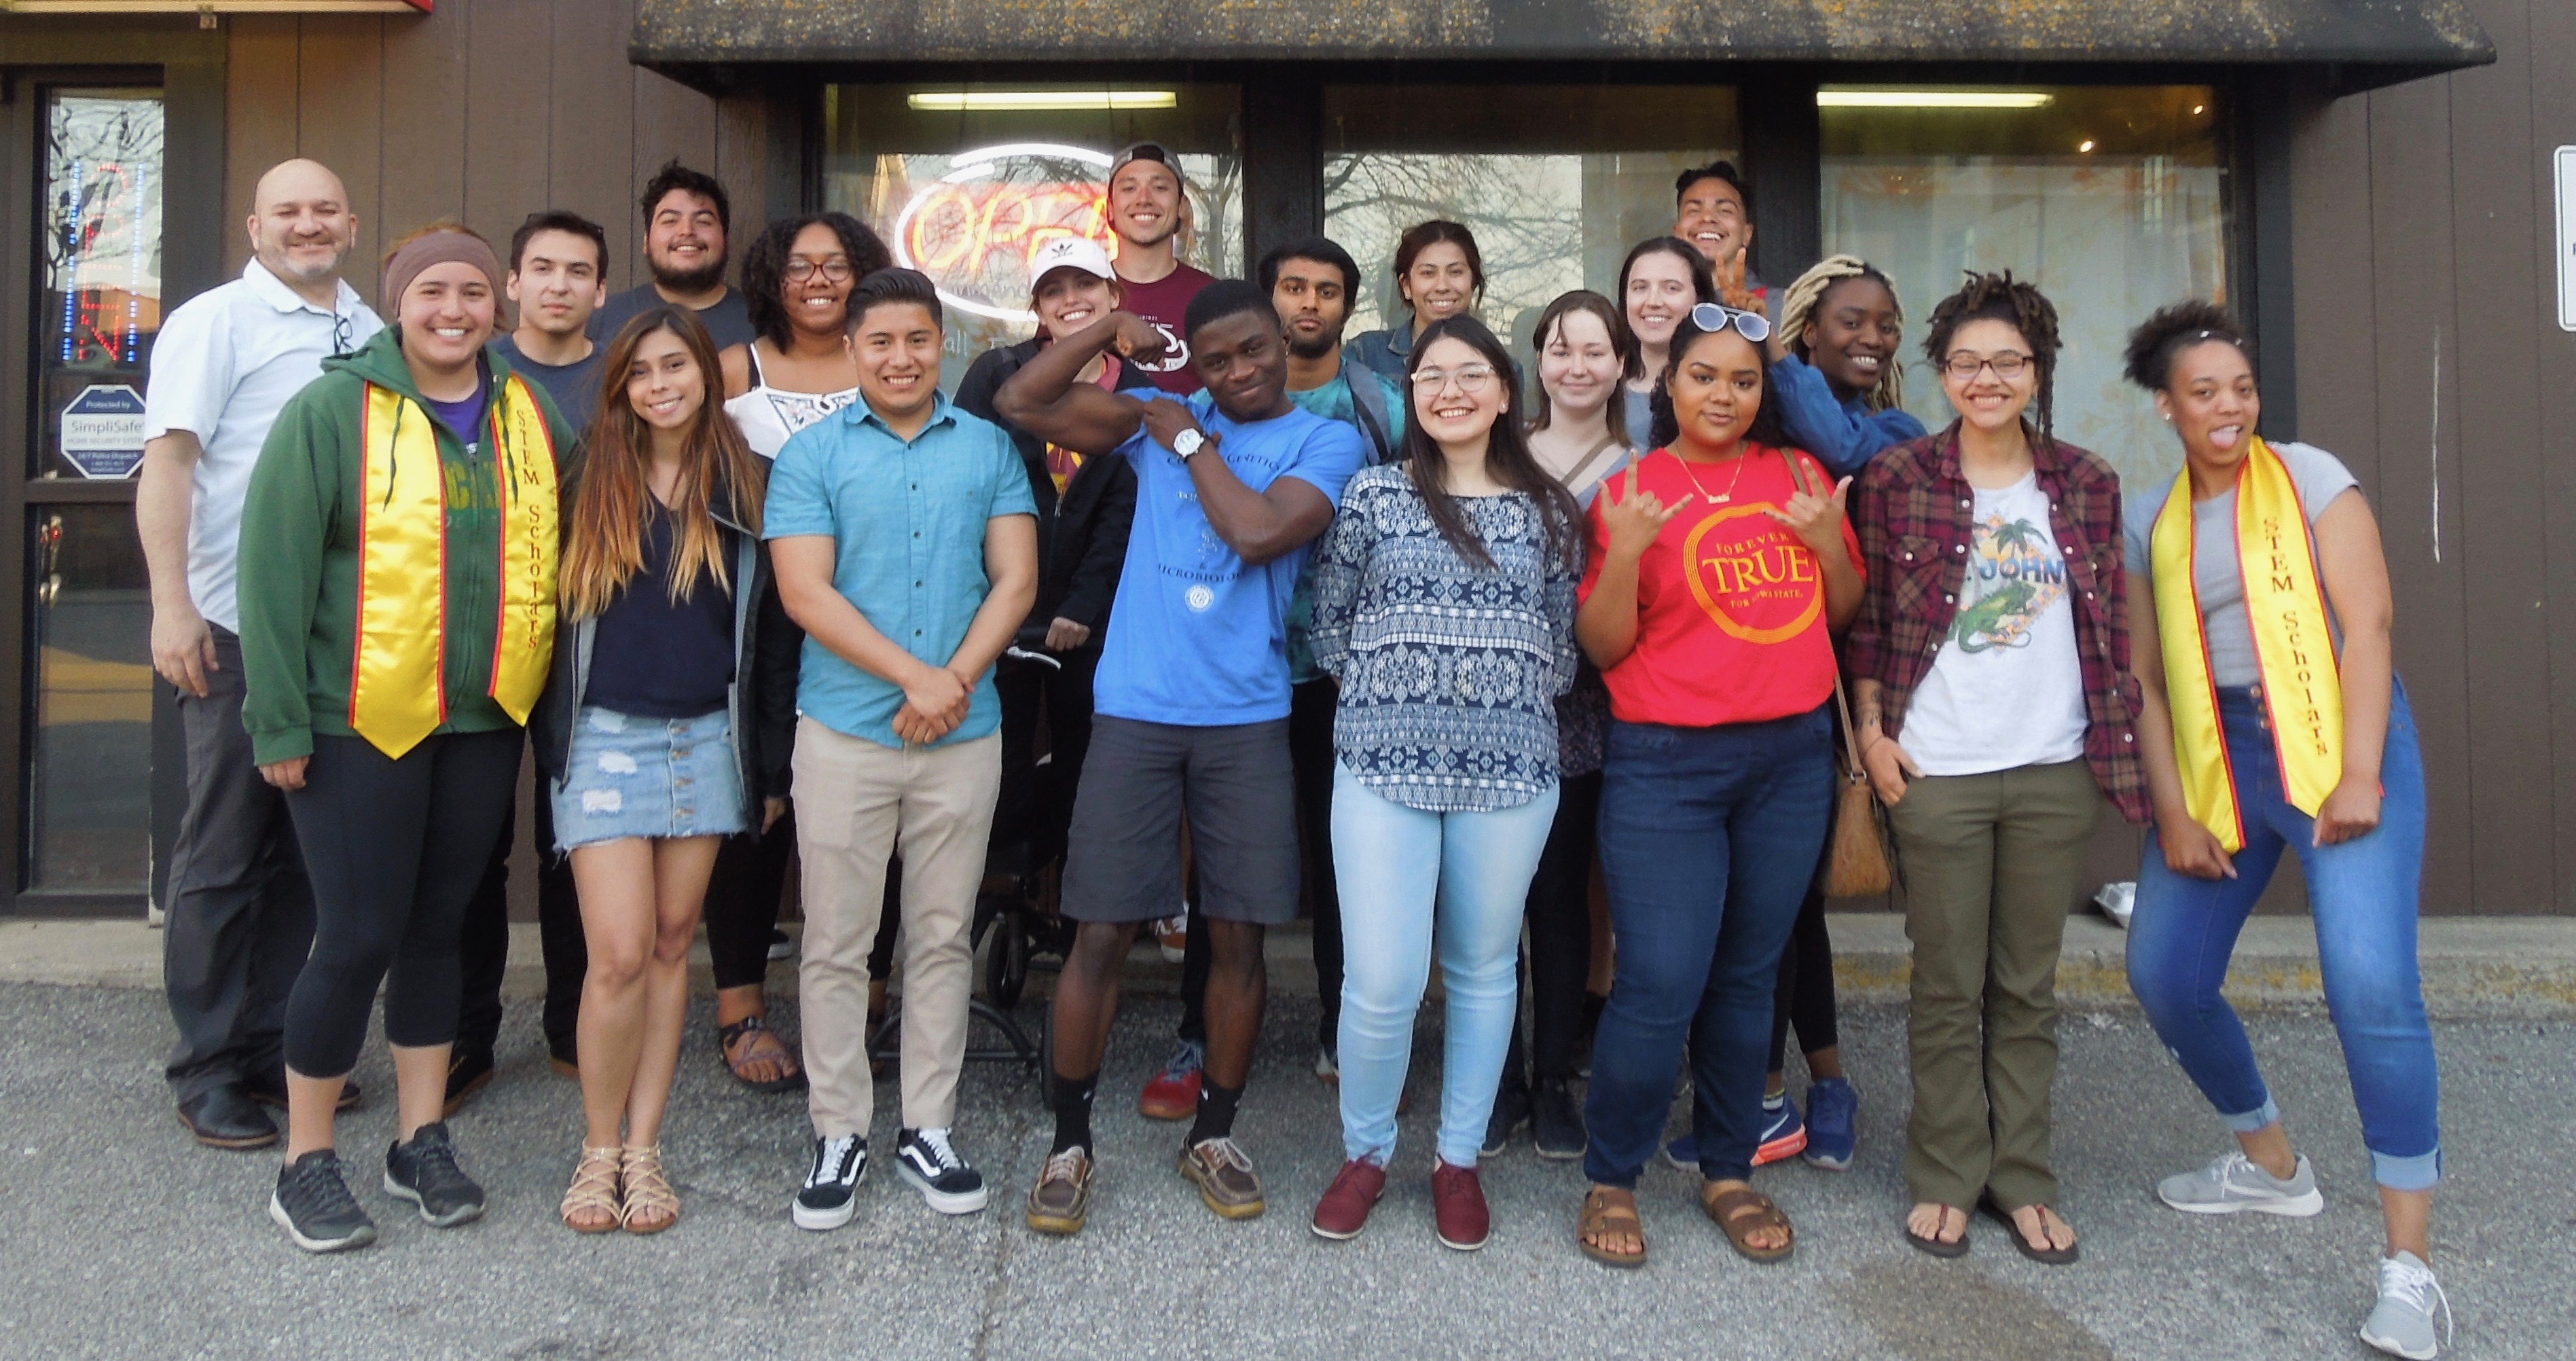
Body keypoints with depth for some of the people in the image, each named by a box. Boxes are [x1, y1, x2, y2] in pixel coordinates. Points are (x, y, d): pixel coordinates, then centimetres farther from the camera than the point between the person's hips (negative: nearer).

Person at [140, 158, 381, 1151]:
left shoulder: (370, 333, 13)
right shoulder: (215, 322, -3)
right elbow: (167, 460, -9)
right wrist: (172, 605, -18)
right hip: (237, 630, -5)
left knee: (304, 849, 11)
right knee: (222, 857, 2)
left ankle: (270, 1046, 24)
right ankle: (206, 1070, 13)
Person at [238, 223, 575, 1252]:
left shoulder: (531, 420, 8)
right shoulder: (331, 412, -6)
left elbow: (561, 551, 14)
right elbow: (274, 567, -8)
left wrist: (550, 697, 8)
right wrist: (279, 721, -11)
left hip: (485, 720, 4)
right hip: (360, 723, -4)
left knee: (439, 926, 13)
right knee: (360, 937, -1)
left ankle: (421, 1141, 26)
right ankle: (305, 1164, 16)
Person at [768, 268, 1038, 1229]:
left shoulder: (988, 450, 8)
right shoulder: (811, 455, 3)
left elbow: (1016, 580, 2)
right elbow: (806, 591, -7)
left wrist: (954, 680, -12)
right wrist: (914, 676, -15)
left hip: (965, 734, 2)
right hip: (844, 732, -1)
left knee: (943, 939, 9)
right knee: (837, 943, 4)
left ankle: (927, 1129, 20)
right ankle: (838, 1134, 17)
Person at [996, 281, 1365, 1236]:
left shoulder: (1326, 441, 3)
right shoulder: (1159, 419, 12)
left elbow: (1258, 532, -15)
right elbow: (1021, 404, 7)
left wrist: (1192, 443, -2)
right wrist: (1113, 328, 1)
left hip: (1247, 719, -1)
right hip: (1135, 710, 1)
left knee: (1238, 934, 6)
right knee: (1101, 932, 1)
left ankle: (1213, 1134, 25)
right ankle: (1069, 1144, 16)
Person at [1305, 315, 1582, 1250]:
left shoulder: (1548, 510, 9)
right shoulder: (1374, 494, 5)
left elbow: (1568, 639, 12)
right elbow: (1329, 624, 7)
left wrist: (1522, 698, 3)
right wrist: (1382, 689, 2)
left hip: (1511, 769, 2)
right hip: (1383, 765, -1)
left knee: (1485, 968, 10)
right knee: (1383, 980, -6)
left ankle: (1459, 1160, 28)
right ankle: (1366, 1152, 19)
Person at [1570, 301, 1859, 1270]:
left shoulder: (1798, 478, 8)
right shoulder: (1633, 493, -2)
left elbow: (1845, 615, 15)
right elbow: (1603, 647, -4)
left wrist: (1829, 541, -3)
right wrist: (1623, 553, -19)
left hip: (1791, 757, 4)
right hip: (1667, 765, -4)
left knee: (1748, 976, 12)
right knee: (1661, 983, -8)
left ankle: (1729, 1171, 27)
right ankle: (1611, 1178, 12)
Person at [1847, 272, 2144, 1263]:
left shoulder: (2086, 483, 7)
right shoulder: (1896, 478, -1)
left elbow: (2111, 624, 10)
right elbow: (1867, 621, 2)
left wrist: (2120, 747, 6)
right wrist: (1871, 731, -6)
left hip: (2055, 772, 2)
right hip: (1935, 772, -2)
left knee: (2029, 988, 11)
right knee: (1948, 988, 7)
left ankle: (2023, 1179, 23)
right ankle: (1946, 1178, 20)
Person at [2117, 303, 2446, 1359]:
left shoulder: (2310, 477, 0)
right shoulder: (2149, 524, 10)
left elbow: (2367, 623, -7)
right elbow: (2146, 679, 8)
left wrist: (2360, 775, -16)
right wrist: (2171, 812, -1)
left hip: (2335, 743, -5)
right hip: (2217, 758, 5)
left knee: (2371, 980, -18)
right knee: (2163, 974, 6)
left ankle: (2409, 1264, -9)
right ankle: (2273, 1165, 30)